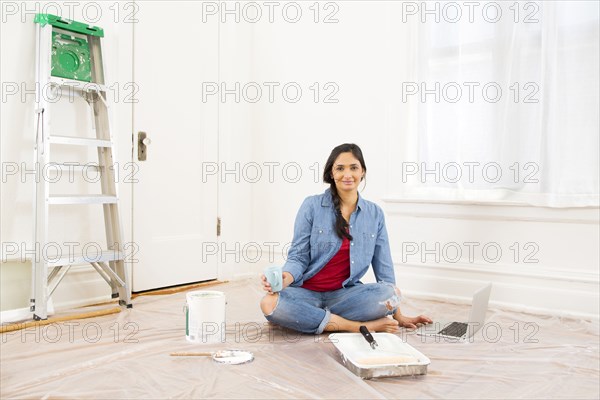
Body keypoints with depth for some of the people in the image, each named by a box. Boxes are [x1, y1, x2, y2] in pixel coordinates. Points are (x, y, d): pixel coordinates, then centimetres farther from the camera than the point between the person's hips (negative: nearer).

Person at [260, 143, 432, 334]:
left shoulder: (375, 213, 5)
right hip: (307, 292, -1)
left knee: (390, 294, -27)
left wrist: (398, 316, 8)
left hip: (345, 293, 2)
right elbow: (298, 256, -4)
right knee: (269, 304, -34)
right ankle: (361, 326, -24)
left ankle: (312, 317, -15)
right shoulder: (312, 206, -4)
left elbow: (383, 266, 8)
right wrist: (286, 277, -27)